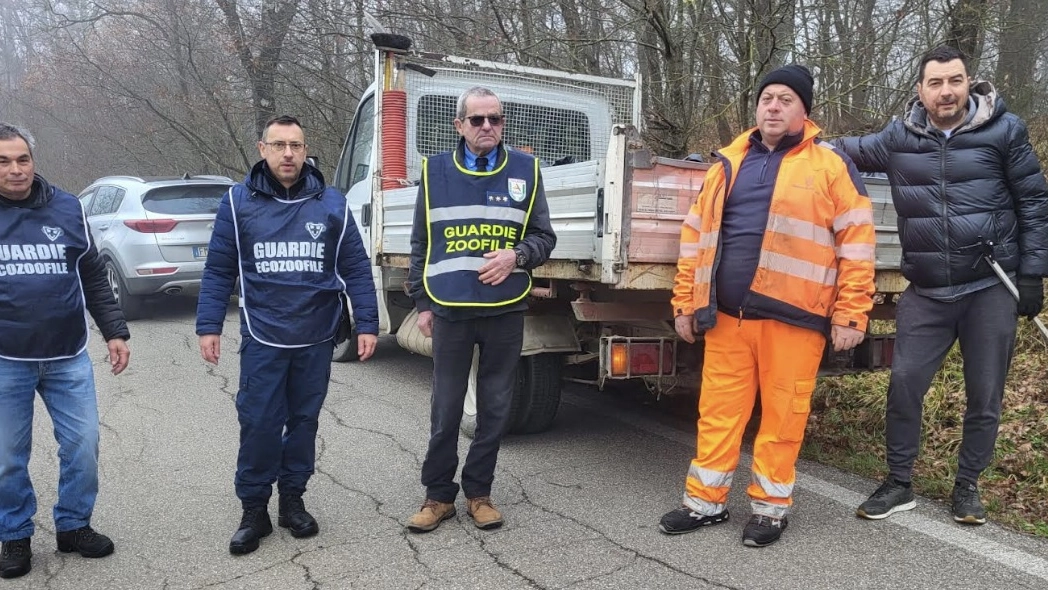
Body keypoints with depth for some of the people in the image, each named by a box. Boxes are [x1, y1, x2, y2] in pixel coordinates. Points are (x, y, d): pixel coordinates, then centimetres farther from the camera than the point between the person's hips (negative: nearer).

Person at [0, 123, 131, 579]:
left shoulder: (68, 209, 3)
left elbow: (94, 279, 9)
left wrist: (114, 331, 6)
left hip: (69, 358, 1)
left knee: (83, 444, 6)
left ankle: (73, 525, 26)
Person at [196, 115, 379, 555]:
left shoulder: (332, 203, 1)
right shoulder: (238, 202, 0)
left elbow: (356, 269, 2)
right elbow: (219, 271, 3)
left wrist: (367, 324, -3)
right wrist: (209, 326, -1)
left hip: (316, 337, 1)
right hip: (262, 337, -1)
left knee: (304, 420, 12)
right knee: (258, 424, 1)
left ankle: (292, 500, 28)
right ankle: (254, 510, 18)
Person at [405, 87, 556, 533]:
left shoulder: (525, 170, 5)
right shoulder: (435, 171, 6)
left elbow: (544, 237, 8)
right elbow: (420, 245, 10)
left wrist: (517, 256, -13)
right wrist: (422, 303, 7)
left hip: (505, 311, 0)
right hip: (450, 310, 0)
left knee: (495, 408, 9)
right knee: (445, 409, 7)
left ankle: (478, 491, 25)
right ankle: (439, 494, 22)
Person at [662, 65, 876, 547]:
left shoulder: (830, 164, 3)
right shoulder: (728, 163, 14)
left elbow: (857, 241, -1)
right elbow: (695, 237, 15)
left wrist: (849, 315, -7)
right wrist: (685, 303, 11)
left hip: (791, 316, -3)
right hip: (726, 315, 4)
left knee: (782, 415, 5)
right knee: (718, 411, 9)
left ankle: (770, 505, 23)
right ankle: (705, 501, 23)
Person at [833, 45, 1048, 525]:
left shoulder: (1004, 130, -2)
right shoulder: (898, 139, 2)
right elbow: (842, 151, 18)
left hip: (991, 288, -1)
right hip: (926, 292, 1)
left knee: (984, 395, 7)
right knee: (904, 384, -1)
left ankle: (967, 487, 26)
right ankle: (898, 483, 16)